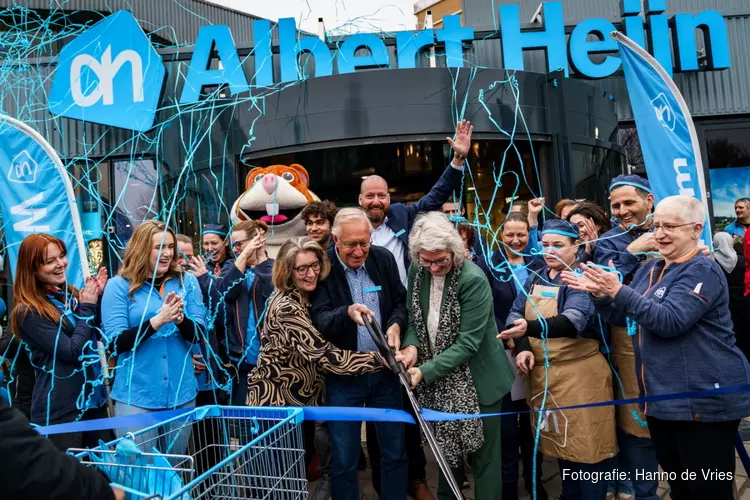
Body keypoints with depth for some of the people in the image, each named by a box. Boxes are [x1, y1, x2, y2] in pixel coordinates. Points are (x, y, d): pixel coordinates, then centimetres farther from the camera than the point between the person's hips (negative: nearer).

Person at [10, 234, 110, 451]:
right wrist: (87, 307, -13)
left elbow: (99, 334, 11)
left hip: (94, 398, 6)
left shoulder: (70, 294, 5)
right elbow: (73, 351, -19)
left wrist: (97, 298, -3)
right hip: (59, 409, -6)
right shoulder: (27, 311, -14)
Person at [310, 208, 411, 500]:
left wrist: (396, 324, -15)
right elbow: (319, 320, -18)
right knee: (344, 459, 10)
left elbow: (401, 301, 6)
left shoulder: (384, 259, -2)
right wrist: (347, 313, -38)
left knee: (395, 451, 16)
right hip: (343, 374, -3)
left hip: (385, 369, 3)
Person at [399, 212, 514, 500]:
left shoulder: (473, 280, -22)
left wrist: (425, 371, -26)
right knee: (446, 450, 21)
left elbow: (467, 343, -23)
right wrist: (412, 346, -15)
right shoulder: (417, 272, -4)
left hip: (476, 382, -5)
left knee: (482, 456, 8)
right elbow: (414, 318, 6)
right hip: (438, 383, 5)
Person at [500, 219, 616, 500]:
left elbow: (572, 321, -28)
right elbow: (515, 313, 5)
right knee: (559, 443, 19)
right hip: (542, 373, 6)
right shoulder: (536, 278, 9)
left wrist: (529, 328, -43)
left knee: (585, 445, 1)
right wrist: (523, 347, -14)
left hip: (579, 374, -6)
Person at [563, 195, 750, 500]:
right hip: (662, 397, 8)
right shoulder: (651, 269, 11)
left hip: (704, 399, -8)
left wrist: (618, 291, -29)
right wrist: (600, 293, -5)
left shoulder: (701, 270, -14)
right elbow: (623, 315, 14)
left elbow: (670, 320, -25)